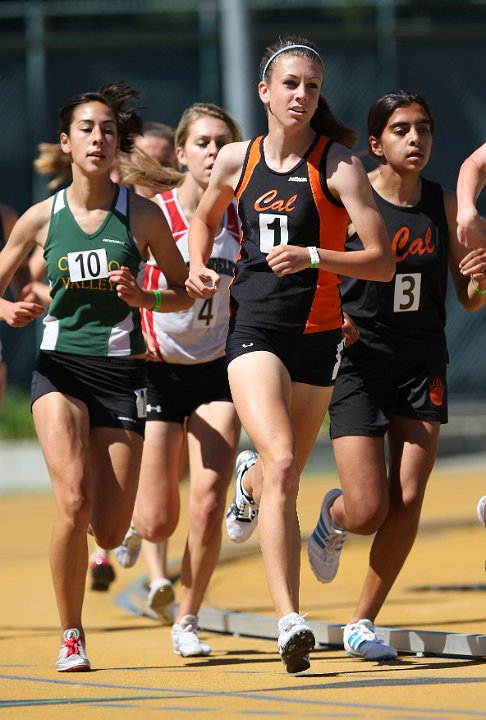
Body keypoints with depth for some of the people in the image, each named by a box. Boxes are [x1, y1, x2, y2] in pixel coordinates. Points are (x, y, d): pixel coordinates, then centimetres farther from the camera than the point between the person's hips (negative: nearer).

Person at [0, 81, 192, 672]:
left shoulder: (142, 216, 0)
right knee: (73, 501, -23)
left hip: (121, 372, 0)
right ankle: (70, 638, -6)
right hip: (60, 368, 0)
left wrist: (141, 297, -11)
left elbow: (185, 291, 9)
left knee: (109, 533, -3)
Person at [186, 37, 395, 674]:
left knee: (281, 474, 13)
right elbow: (206, 217, 26)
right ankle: (290, 621, -25)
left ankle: (251, 479, 54)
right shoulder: (236, 160, 4)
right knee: (283, 465, -21)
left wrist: (312, 256, -25)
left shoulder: (339, 164, -7)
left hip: (318, 335, 0)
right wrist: (199, 266, 7)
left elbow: (382, 262, -11)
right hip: (252, 329, 0)